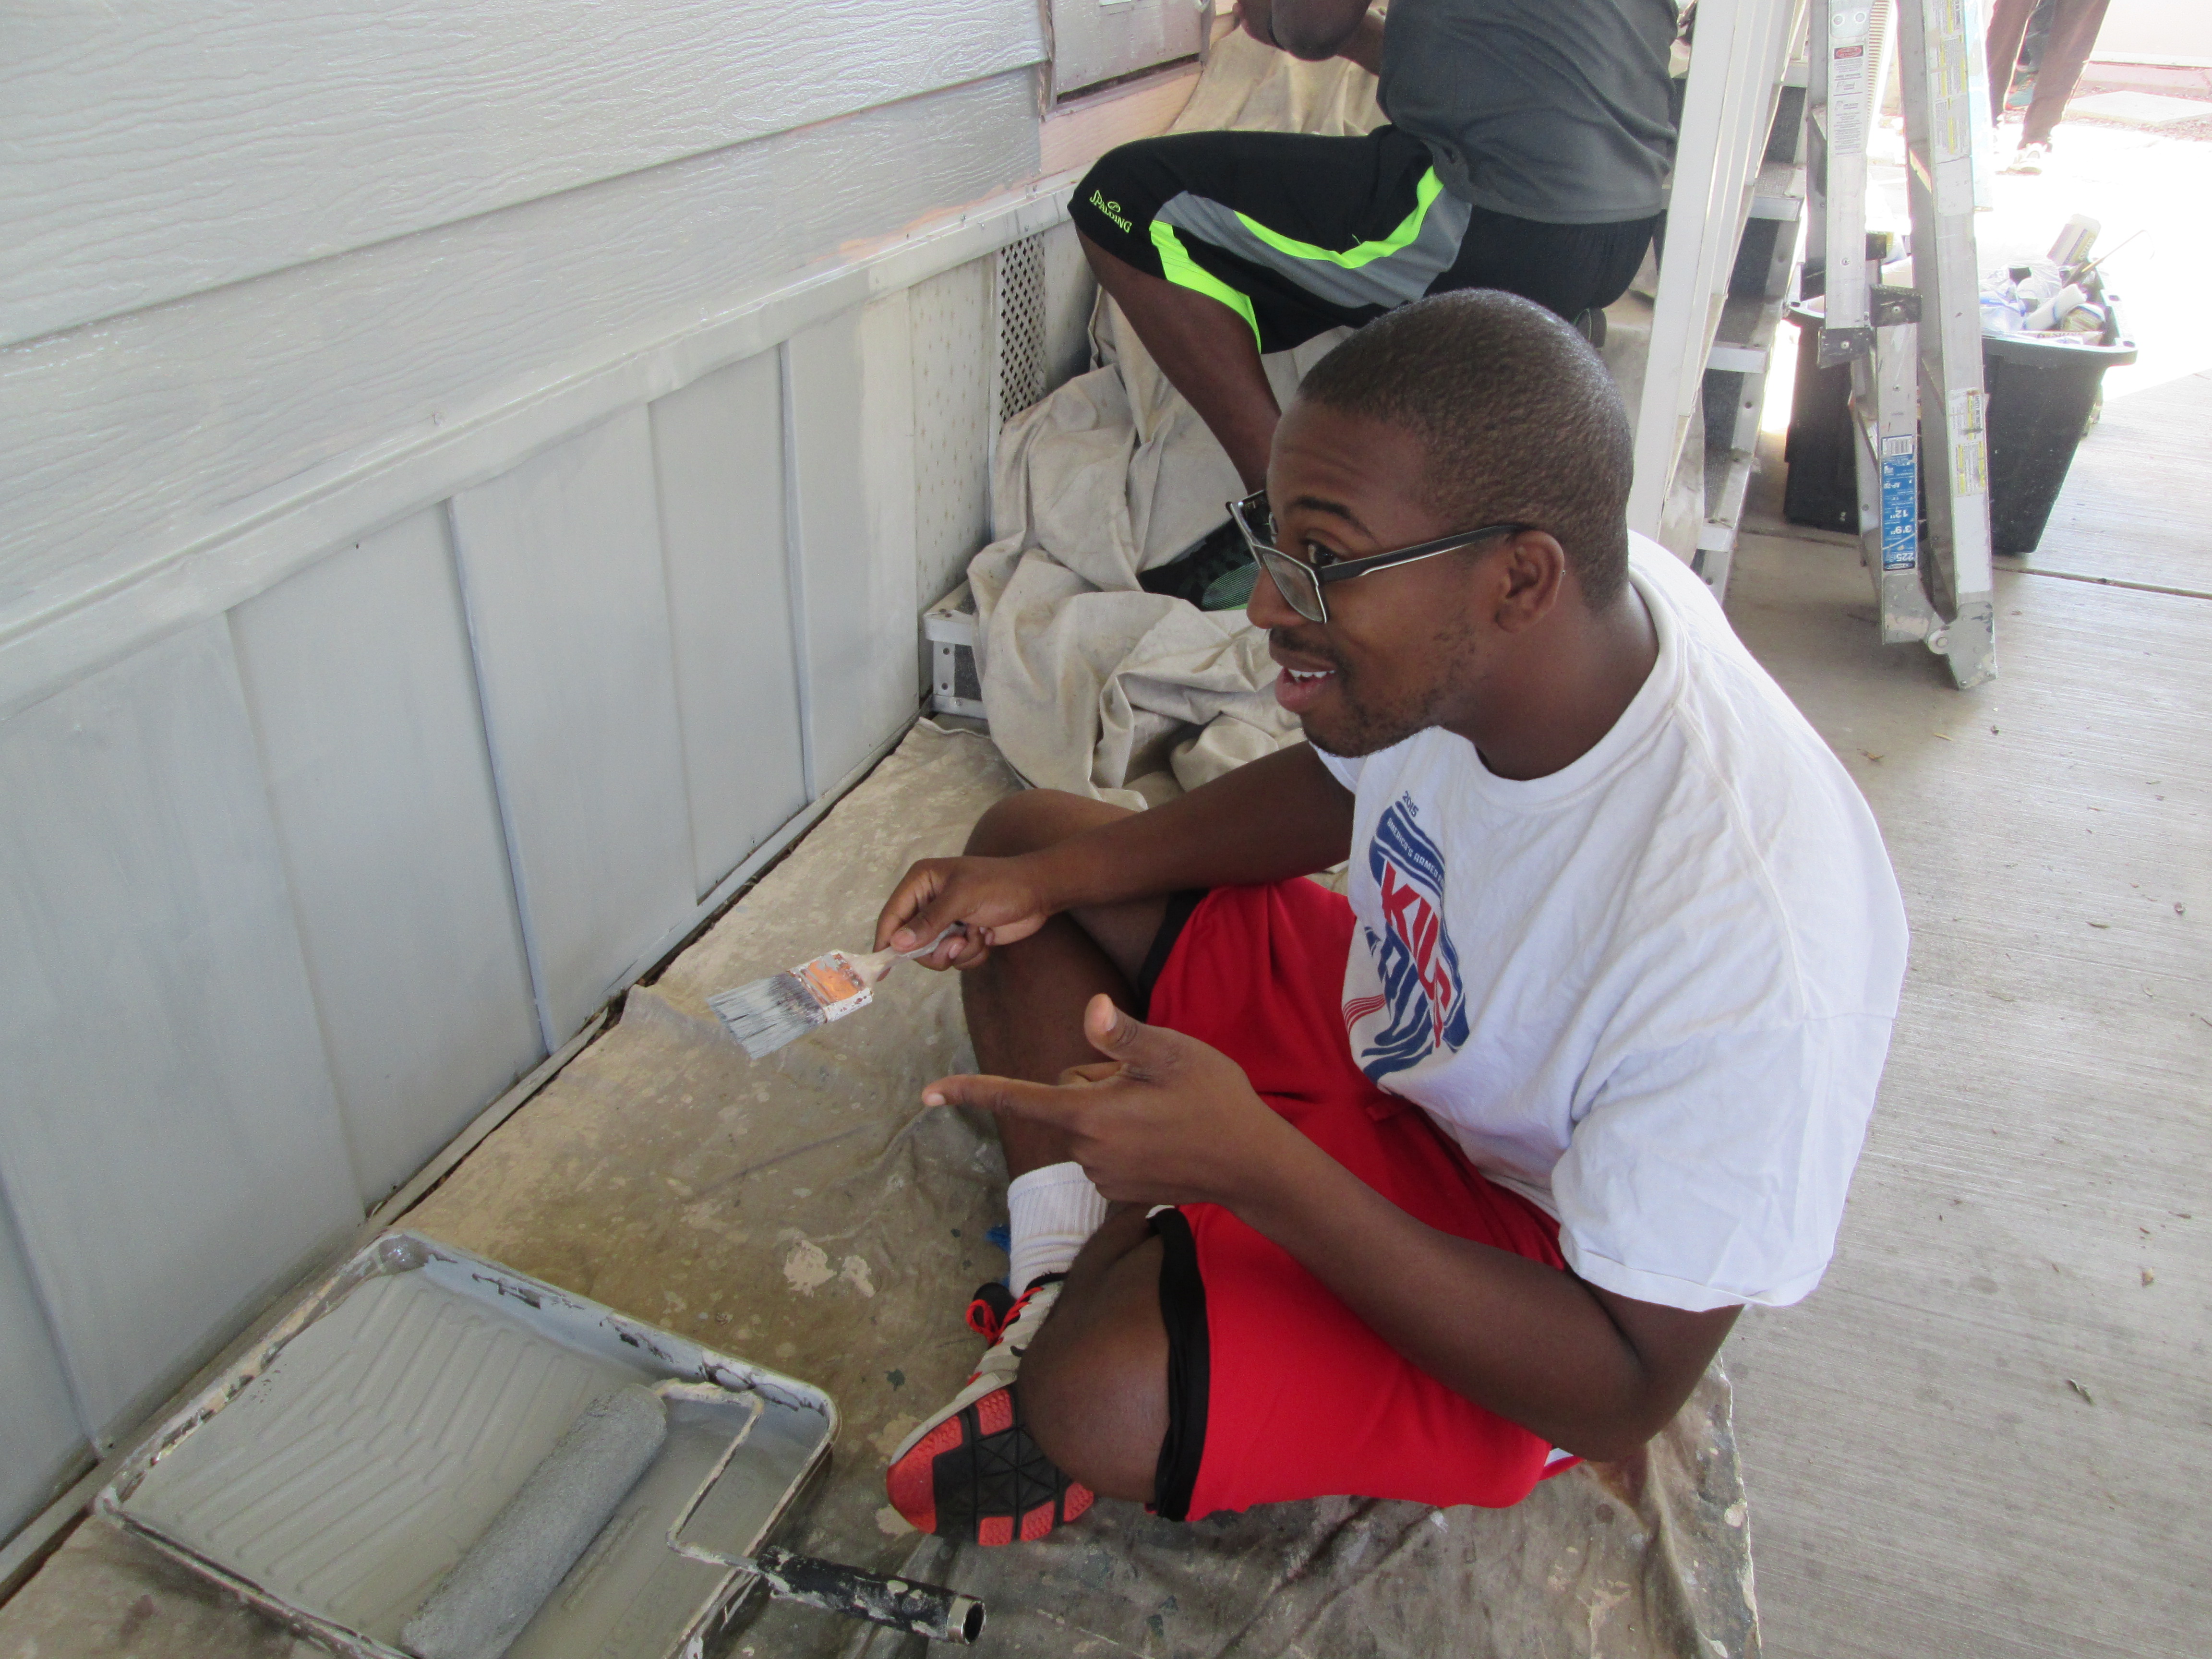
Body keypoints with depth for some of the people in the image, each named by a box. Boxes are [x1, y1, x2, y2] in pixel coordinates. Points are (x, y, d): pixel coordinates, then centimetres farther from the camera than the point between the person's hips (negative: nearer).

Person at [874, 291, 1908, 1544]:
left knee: (1101, 1399, -34)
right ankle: (1063, 1295, -1)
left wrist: (1256, 1164, -38)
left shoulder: (1751, 943, -39)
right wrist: (1045, 876, -4)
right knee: (1027, 834, 7)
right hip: (1382, 1032, 8)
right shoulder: (1472, 633, -19)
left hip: (1531, 1254, -7)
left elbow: (1628, 1393, -28)